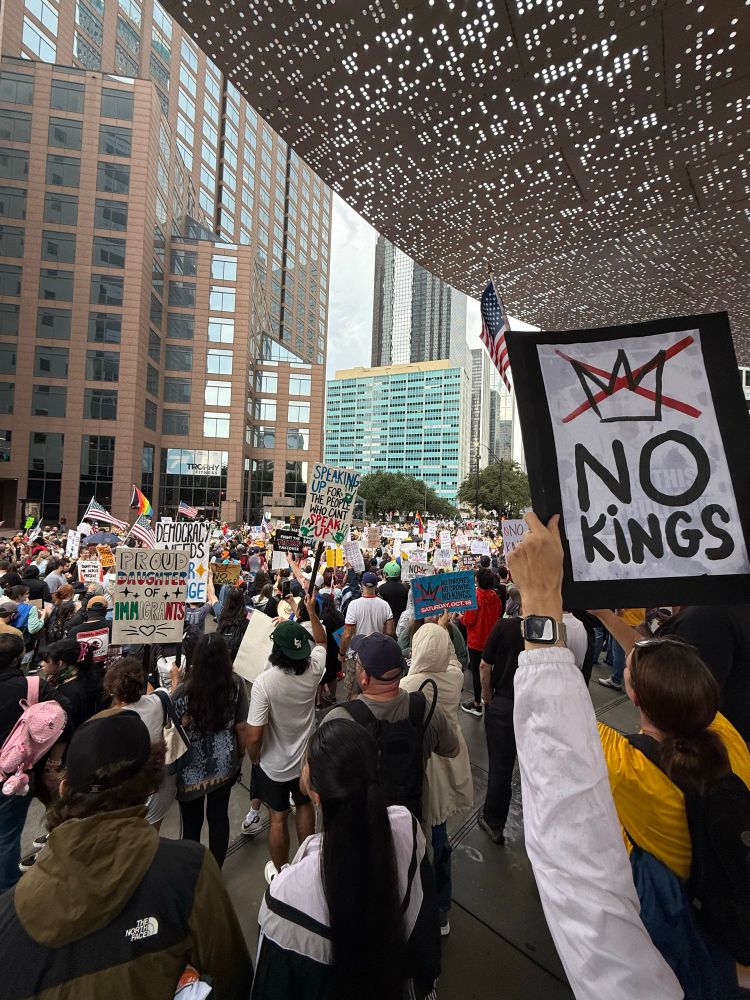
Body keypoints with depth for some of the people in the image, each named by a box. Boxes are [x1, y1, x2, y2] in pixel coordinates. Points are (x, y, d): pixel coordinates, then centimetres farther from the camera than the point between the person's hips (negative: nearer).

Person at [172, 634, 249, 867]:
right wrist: (240, 754, 11)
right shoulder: (236, 685, -18)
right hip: (225, 765, 2)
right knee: (219, 816, 21)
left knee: (191, 823, 19)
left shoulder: (183, 691, -26)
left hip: (192, 769, -2)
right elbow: (242, 727, -7)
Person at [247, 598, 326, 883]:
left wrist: (254, 759, -6)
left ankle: (279, 872, 40)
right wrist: (312, 611, 4)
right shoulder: (313, 670, -21)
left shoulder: (264, 682, -32)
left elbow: (254, 736, -27)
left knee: (278, 817, 18)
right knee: (305, 807, 25)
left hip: (274, 764, -3)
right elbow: (321, 641, 1)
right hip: (307, 758, 3)